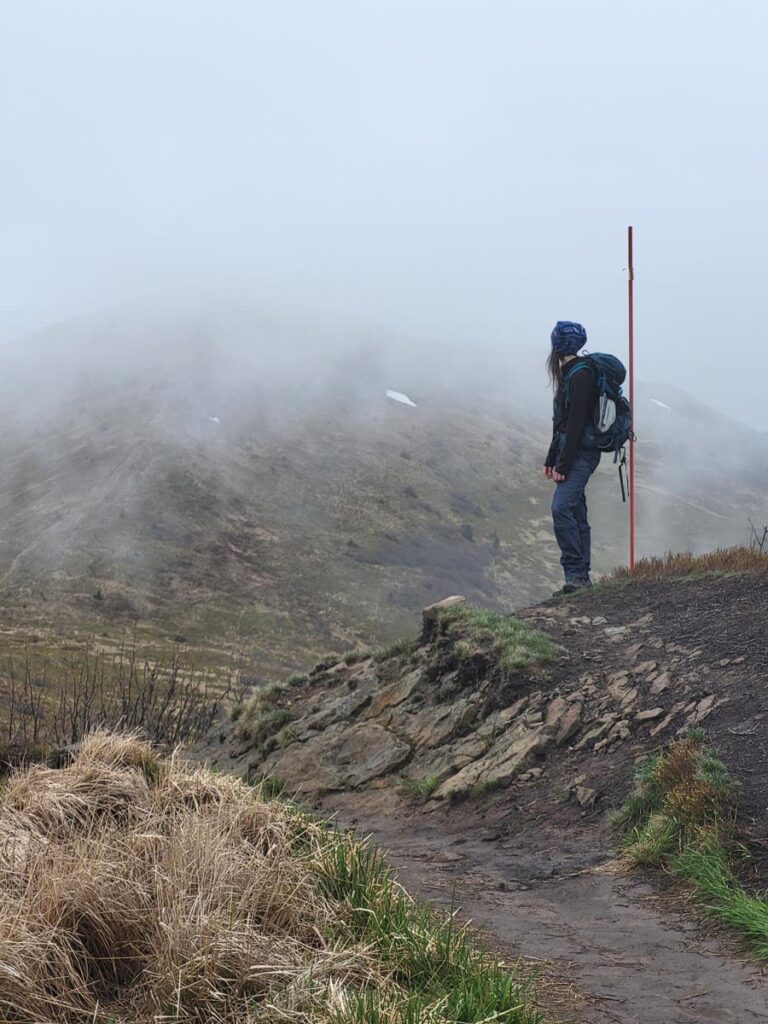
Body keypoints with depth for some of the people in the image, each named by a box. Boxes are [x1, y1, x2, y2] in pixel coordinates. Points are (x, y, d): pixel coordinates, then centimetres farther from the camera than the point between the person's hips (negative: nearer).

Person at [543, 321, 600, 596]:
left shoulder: (580, 375, -13)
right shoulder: (570, 374, 17)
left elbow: (577, 423, -19)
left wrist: (563, 464, -20)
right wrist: (551, 460, 18)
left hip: (581, 453, -10)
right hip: (570, 453, 10)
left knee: (562, 507, -22)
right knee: (576, 514, 9)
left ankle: (575, 574, -22)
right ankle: (581, 577, 12)